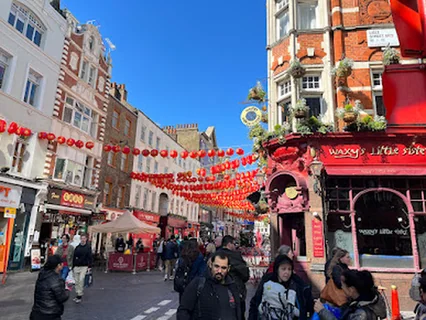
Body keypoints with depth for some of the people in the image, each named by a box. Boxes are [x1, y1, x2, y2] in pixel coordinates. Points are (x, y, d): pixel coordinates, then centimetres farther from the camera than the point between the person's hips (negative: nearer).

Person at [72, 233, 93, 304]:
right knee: (76, 281, 7)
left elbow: (90, 258, -3)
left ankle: (80, 295, -7)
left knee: (81, 280, -14)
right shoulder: (77, 247, 9)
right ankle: (78, 294, 20)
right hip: (76, 266, 4)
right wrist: (73, 266, 11)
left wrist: (89, 267, -9)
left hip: (84, 267, -4)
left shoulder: (88, 247, -1)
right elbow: (74, 257, 14)